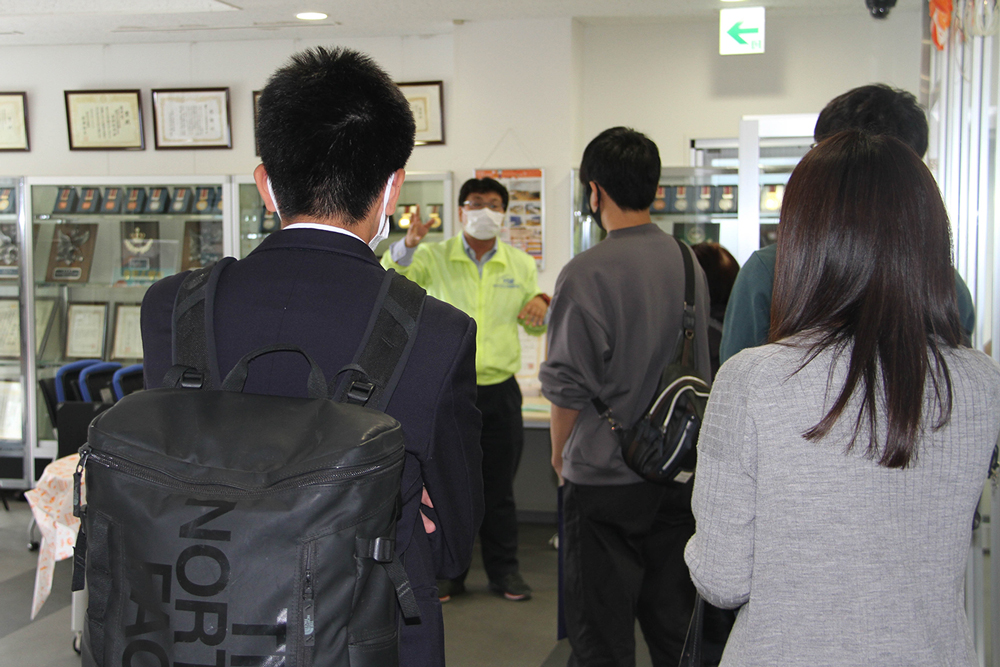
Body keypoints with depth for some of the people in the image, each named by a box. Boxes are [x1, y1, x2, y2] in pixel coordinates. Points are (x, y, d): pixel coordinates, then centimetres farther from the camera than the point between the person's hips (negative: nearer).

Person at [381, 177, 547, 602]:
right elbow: (391, 275, -16)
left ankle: (503, 570, 21)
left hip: (500, 389, 2)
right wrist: (407, 245, -37)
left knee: (499, 487, 9)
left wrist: (539, 305, -8)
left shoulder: (520, 264, 9)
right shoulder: (435, 257, 1)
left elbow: (537, 326, 17)